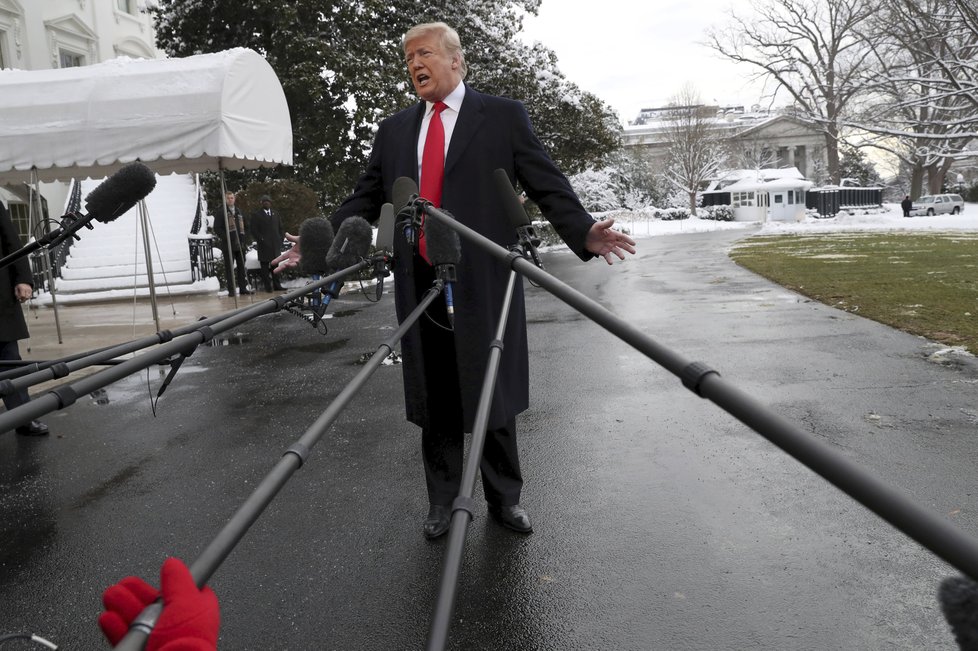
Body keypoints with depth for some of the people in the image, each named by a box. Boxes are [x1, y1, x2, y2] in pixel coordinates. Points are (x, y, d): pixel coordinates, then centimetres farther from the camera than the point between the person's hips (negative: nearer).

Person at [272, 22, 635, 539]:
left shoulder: (503, 116, 3)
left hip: (483, 285, -3)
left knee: (492, 395, 8)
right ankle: (442, 501, 27)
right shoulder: (393, 131, 15)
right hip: (420, 287, 4)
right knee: (434, 400, 11)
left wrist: (584, 233, -15)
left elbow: (547, 185, -1)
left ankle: (504, 498, 27)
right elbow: (365, 199, 16)